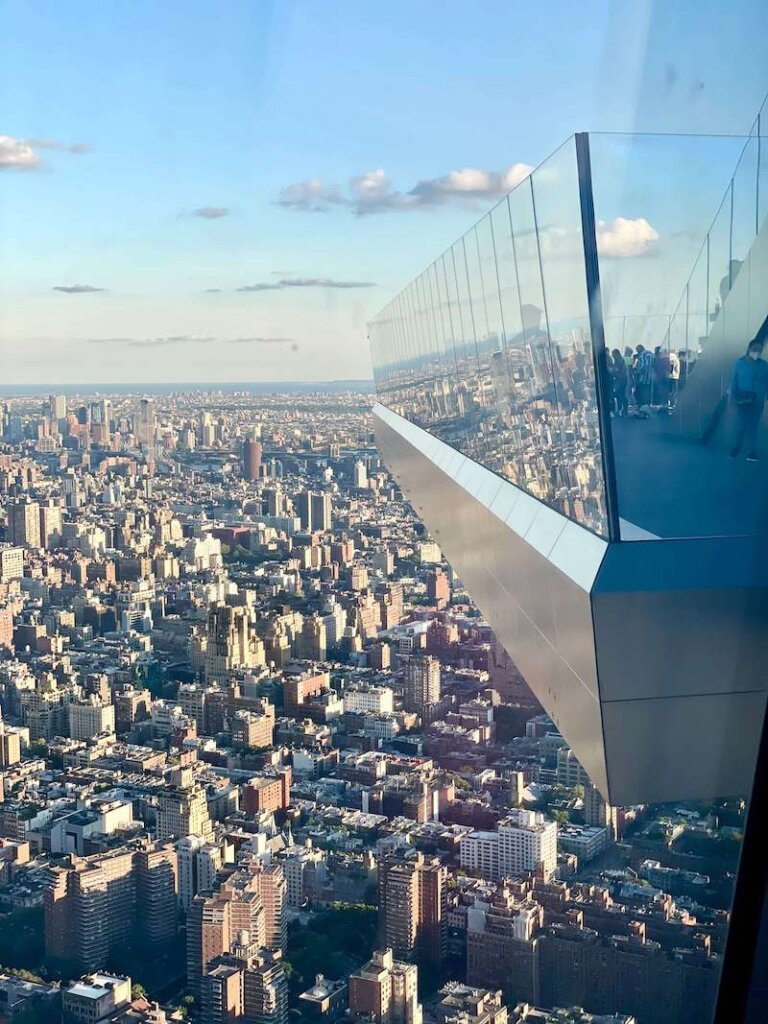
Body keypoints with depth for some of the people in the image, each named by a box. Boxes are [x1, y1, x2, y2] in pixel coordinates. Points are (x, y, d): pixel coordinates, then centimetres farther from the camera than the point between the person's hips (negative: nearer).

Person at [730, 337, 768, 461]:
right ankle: (735, 449, 8)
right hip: (743, 398, -2)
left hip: (757, 400, 2)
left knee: (753, 426, 5)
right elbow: (734, 381, 1)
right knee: (741, 425, -6)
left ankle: (752, 452, 9)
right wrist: (733, 397, -3)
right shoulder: (739, 363, -3)